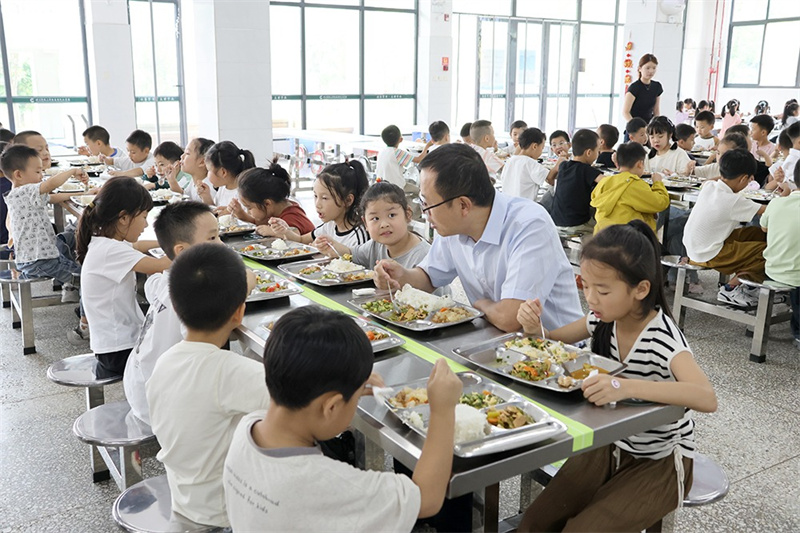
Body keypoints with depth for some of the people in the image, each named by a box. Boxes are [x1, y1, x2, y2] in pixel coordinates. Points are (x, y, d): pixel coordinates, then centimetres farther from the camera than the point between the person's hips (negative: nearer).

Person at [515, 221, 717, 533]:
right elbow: (552, 342, 6)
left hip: (661, 462, -5)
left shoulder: (662, 337, -26)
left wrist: (627, 386, -52)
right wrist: (535, 327, -18)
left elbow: (707, 398, -40)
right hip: (611, 446, 5)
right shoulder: (603, 318, -8)